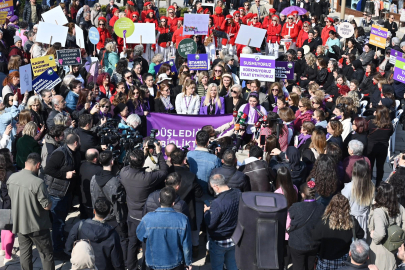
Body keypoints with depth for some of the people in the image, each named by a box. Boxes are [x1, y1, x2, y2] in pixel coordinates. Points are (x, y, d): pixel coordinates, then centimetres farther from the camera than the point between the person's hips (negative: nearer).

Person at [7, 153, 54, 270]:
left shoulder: (11, 178, -5)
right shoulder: (38, 182, -26)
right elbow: (47, 206, -21)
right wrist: (50, 201, -1)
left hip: (18, 224, 6)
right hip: (36, 226, -6)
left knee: (24, 252, 19)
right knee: (46, 253, 9)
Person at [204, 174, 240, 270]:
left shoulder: (217, 203, -31)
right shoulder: (238, 194, -10)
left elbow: (210, 225, -22)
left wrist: (206, 212, -3)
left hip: (219, 242, -6)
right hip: (235, 239, 6)